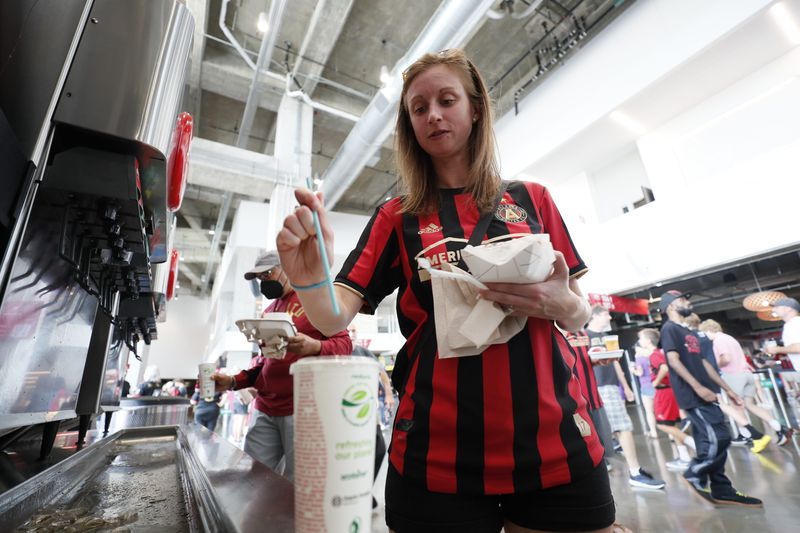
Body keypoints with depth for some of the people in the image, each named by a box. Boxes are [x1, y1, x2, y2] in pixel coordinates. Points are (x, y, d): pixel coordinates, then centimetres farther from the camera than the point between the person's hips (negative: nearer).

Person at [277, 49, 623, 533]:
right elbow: (334, 320, -7)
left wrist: (560, 304, -14)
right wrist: (309, 277, -28)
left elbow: (580, 314, 8)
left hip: (555, 448, 2)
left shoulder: (532, 200, 3)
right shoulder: (397, 218, 1)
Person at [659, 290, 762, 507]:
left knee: (711, 441, 10)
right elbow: (673, 360, -18)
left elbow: (702, 362, 22)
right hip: (693, 395, -9)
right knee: (719, 438, -11)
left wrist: (727, 388, 19)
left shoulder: (688, 332, 20)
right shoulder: (669, 329, -8)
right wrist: (698, 387, -23)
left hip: (704, 395, 9)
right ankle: (695, 474, 5)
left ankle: (721, 489, 19)